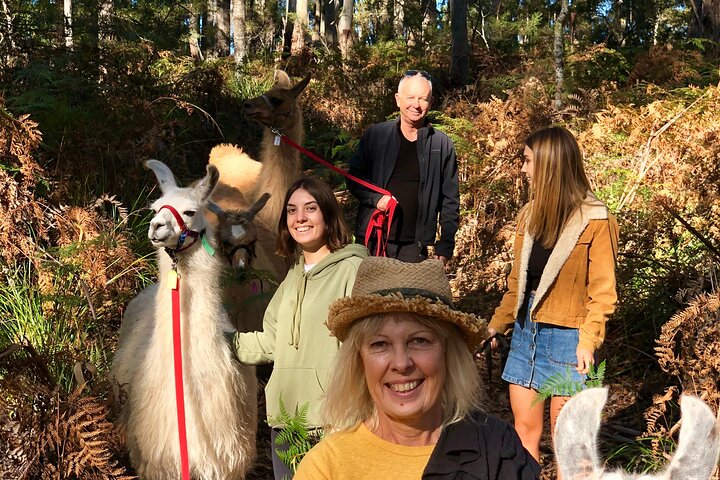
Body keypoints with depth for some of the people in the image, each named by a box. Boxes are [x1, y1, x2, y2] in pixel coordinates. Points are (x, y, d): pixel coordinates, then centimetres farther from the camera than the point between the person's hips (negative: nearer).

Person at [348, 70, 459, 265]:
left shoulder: (442, 145, 3)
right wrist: (375, 198, -12)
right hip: (371, 241, 1)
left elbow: (450, 200, 5)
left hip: (414, 248, 0)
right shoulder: (375, 135, 3)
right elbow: (354, 178, 8)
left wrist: (445, 246, 1)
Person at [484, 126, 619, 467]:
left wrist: (588, 341, -21)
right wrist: (498, 324, 16)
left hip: (565, 337, -6)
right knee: (524, 429, 9)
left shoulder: (595, 221, -11)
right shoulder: (530, 214, 9)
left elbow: (602, 292, -11)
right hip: (525, 332, 6)